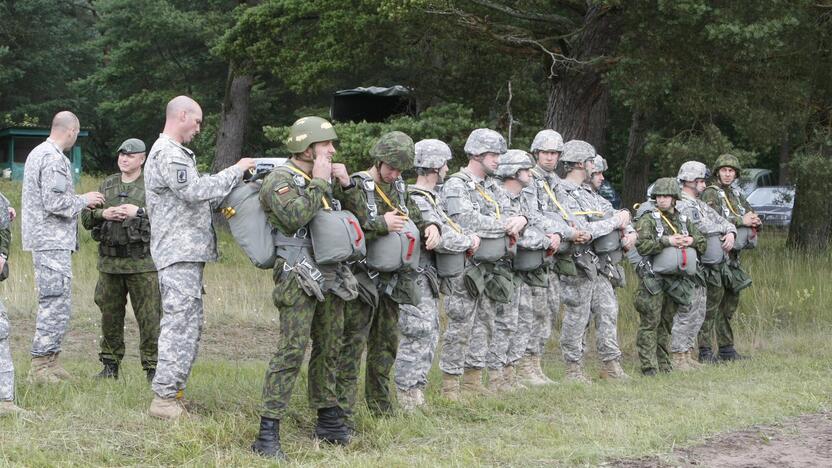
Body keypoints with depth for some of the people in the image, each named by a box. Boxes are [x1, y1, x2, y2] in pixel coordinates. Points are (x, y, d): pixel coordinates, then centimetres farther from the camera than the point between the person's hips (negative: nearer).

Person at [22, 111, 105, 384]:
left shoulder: (37, 153, 18)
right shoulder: (54, 159, -15)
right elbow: (55, 202, -22)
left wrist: (80, 202, 18)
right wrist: (84, 200, -6)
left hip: (43, 240, 11)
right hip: (53, 241, -11)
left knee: (55, 304, 14)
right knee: (56, 304, -9)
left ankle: (49, 363, 16)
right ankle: (41, 366, -8)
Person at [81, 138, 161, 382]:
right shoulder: (107, 185, 15)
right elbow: (86, 218, 13)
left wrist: (140, 212, -19)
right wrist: (103, 213, -6)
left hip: (142, 263, -4)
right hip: (110, 261, 5)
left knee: (149, 316, -5)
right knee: (110, 315, 10)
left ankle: (153, 367, 0)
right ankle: (110, 365, 21)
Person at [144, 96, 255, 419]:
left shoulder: (175, 153, 23)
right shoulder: (167, 154, -12)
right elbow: (195, 191, -22)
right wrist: (235, 171, -14)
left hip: (187, 253, 11)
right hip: (179, 251, -11)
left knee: (189, 325, 13)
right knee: (179, 324, -11)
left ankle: (171, 392, 16)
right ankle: (164, 398, -10)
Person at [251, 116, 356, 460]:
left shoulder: (322, 180, 18)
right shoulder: (280, 179, -6)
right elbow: (295, 217, -24)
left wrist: (347, 185, 8)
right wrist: (320, 183, -15)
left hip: (331, 277, 8)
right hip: (299, 278, -8)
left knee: (329, 350, 12)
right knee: (292, 351, -14)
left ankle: (328, 419, 23)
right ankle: (268, 433, -15)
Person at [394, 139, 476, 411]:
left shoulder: (431, 198, 15)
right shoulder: (417, 202, -19)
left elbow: (451, 228, 22)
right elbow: (442, 240, -25)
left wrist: (468, 236, 3)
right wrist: (469, 241, -9)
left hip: (429, 281, 11)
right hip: (417, 279, -11)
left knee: (429, 338, 15)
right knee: (418, 339, -7)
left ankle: (416, 394, 22)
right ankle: (408, 400, -2)